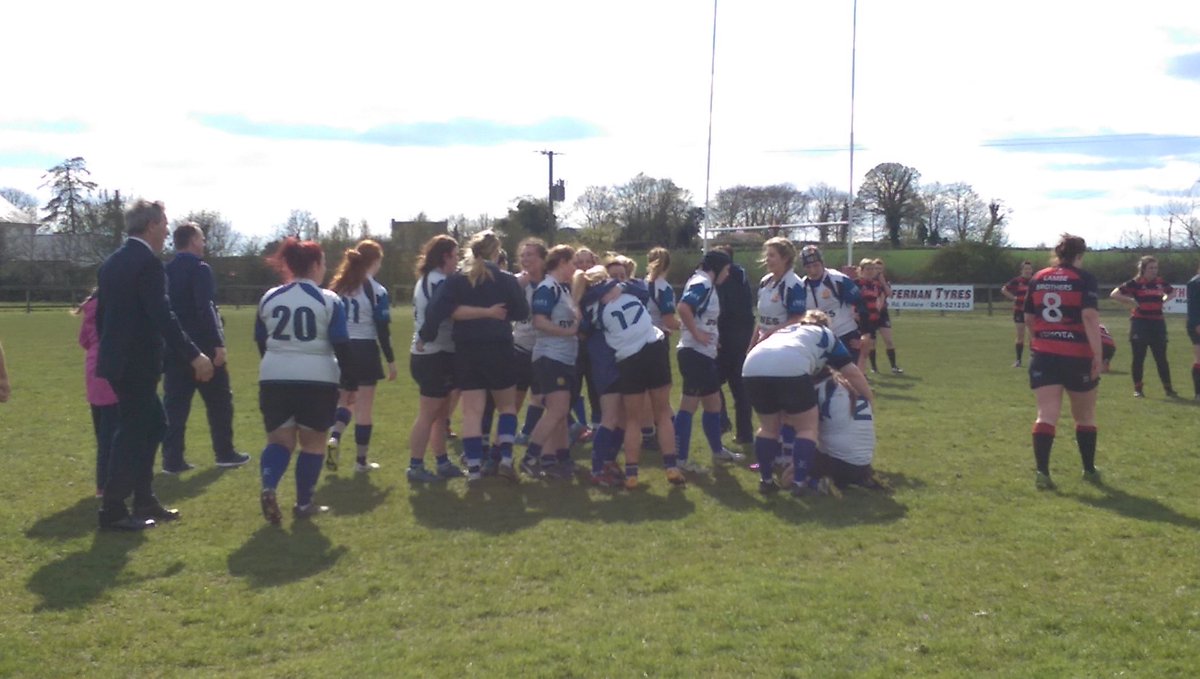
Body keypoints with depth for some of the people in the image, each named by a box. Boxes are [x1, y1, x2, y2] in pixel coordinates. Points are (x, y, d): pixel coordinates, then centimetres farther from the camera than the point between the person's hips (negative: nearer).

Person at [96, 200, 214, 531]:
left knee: (154, 425, 18)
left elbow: (100, 314, 18)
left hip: (119, 360, 9)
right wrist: (194, 355, -22)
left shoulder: (112, 262, 13)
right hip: (137, 363, -9)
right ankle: (113, 512, 5)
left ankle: (144, 501, 23)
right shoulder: (148, 261, -15)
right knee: (132, 432, -2)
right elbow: (162, 315, -23)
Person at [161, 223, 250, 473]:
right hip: (201, 347, -6)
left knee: (174, 404, 5)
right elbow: (205, 309, -20)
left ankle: (172, 459, 3)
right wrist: (218, 343, -21)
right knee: (219, 401, 7)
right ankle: (225, 454, 13)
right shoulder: (199, 269, -10)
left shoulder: (166, 271, 12)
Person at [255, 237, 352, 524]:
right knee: (313, 442, 10)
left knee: (279, 439, 11)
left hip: (274, 379, 3)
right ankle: (304, 503, 13)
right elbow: (342, 346, -8)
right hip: (318, 380, -3)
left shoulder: (269, 298, 6)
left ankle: (269, 489, -13)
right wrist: (350, 382, 0)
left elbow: (261, 341, 16)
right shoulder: (329, 300, -6)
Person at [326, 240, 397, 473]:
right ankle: (361, 461, 11)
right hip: (365, 351, -5)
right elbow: (383, 329, -10)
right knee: (364, 408, 4)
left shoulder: (338, 287, 6)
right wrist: (391, 360, -2)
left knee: (345, 400, 21)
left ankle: (334, 438, -5)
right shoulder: (376, 290, -9)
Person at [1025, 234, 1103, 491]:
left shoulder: (1038, 279, 8)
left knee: (1046, 415, -2)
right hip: (1077, 355, -3)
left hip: (1043, 355, 3)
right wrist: (1097, 354, -17)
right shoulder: (1084, 279, -6)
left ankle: (1042, 472, -15)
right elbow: (1089, 316, -17)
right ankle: (1089, 470, 28)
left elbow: (1028, 318, 14)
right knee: (1085, 415, 16)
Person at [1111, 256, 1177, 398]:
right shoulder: (1135, 283, -7)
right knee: (1138, 358, 3)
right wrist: (1131, 301, -11)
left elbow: (1171, 292, 27)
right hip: (1139, 324, -4)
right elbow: (1114, 294, -9)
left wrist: (1165, 298, 8)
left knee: (1161, 358, 5)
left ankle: (1168, 388, 12)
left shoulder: (1161, 283, 7)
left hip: (1157, 324, 4)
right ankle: (1138, 388, 12)